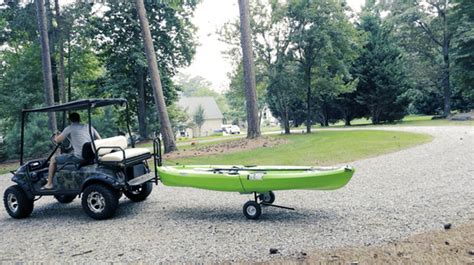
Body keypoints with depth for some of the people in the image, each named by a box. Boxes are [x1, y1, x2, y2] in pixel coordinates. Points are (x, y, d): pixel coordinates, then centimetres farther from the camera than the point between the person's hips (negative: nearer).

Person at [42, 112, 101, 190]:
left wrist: (56, 137, 30)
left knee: (53, 159, 14)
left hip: (79, 157, -6)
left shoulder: (69, 128, 3)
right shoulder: (89, 127, 17)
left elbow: (57, 140, 7)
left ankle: (49, 184, 17)